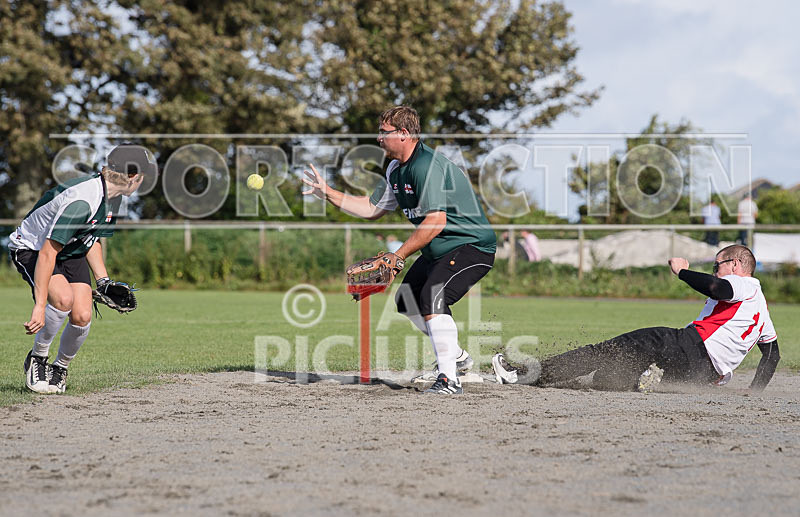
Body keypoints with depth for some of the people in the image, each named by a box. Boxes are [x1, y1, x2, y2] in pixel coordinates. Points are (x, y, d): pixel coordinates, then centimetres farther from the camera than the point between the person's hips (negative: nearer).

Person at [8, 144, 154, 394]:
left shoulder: (112, 195, -5)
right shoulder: (82, 202, -34)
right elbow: (47, 254, -35)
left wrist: (103, 280, 6)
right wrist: (39, 306, -37)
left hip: (71, 251, 8)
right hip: (30, 248, -8)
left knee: (82, 317, -12)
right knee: (63, 298, -33)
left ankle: (60, 368, 15)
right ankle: (37, 358, -7)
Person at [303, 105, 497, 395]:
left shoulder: (426, 166, -24)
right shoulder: (396, 170, 8)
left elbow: (435, 221, -30)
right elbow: (372, 209, 18)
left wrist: (398, 257, -25)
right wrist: (327, 194, 12)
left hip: (472, 246, -11)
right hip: (437, 251, 11)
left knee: (432, 296, -28)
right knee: (407, 299, 19)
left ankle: (449, 380, -27)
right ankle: (456, 356, 35)